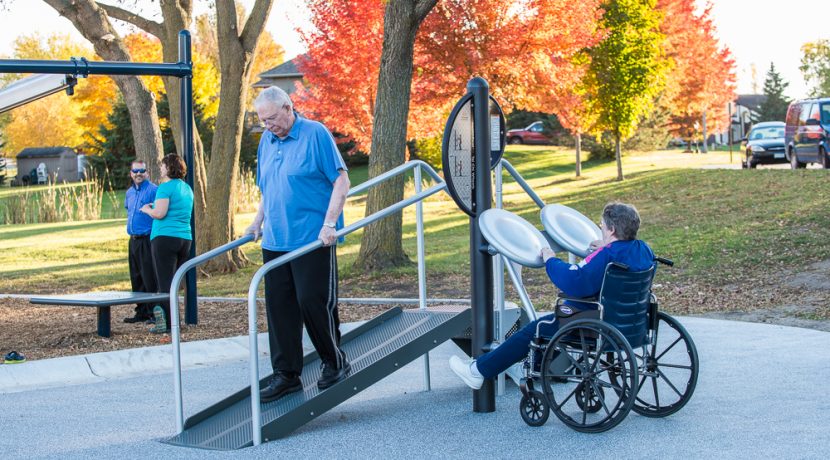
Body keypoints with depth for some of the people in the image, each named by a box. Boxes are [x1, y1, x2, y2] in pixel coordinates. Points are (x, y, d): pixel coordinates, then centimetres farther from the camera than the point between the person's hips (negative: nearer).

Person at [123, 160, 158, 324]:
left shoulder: (153, 190, -10)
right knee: (136, 279, 12)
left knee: (150, 279, -8)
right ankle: (141, 312, 20)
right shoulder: (130, 192, 15)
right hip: (134, 241, 8)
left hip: (147, 240, -8)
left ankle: (154, 312, -3)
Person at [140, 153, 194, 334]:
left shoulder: (166, 187, -10)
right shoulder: (187, 188, 15)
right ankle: (172, 317, 14)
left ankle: (169, 322, -8)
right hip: (185, 238, 8)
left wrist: (147, 209, 2)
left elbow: (159, 213, -18)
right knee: (175, 281, 13)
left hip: (165, 237, -8)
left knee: (165, 281, -6)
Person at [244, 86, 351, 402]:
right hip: (275, 241, 7)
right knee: (278, 306, 5)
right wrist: (258, 221, 15)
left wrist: (329, 224, -16)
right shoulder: (267, 141, 13)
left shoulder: (315, 134, -7)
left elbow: (341, 180, -9)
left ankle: (335, 364, 15)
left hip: (313, 241, -6)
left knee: (313, 302, -5)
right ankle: (285, 375, 13)